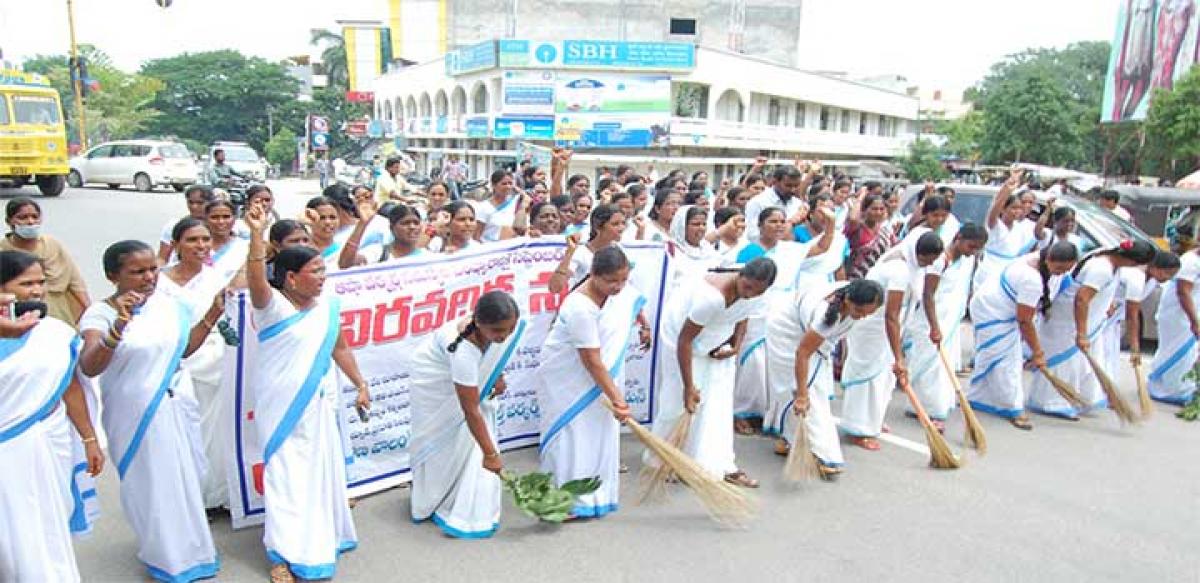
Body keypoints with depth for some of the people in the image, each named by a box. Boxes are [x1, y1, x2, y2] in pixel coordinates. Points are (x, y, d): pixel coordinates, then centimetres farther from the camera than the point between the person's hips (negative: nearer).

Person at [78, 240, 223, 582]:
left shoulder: (168, 304, -1)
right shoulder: (100, 314, -16)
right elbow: (89, 368, -31)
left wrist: (213, 314, 2)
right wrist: (119, 326, -44)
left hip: (179, 408, 5)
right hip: (136, 415, -5)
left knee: (187, 478, 19)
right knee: (152, 484, 11)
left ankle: (189, 546, 43)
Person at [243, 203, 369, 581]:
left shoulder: (327, 308, 3)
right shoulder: (272, 306, -12)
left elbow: (340, 349, 13)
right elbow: (256, 280, -34)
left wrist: (360, 386, 14)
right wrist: (257, 235, -46)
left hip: (319, 402, 5)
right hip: (280, 405, -5)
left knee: (322, 469, 14)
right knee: (286, 474, 1)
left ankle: (320, 537, 35)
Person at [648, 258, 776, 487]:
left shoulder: (754, 292, -15)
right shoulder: (713, 295, -39)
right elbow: (685, 340, -32)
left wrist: (736, 347, -8)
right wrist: (688, 386, -29)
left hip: (717, 345, 7)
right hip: (681, 341, -7)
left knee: (719, 404, 4)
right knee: (679, 404, 1)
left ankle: (720, 465, 14)